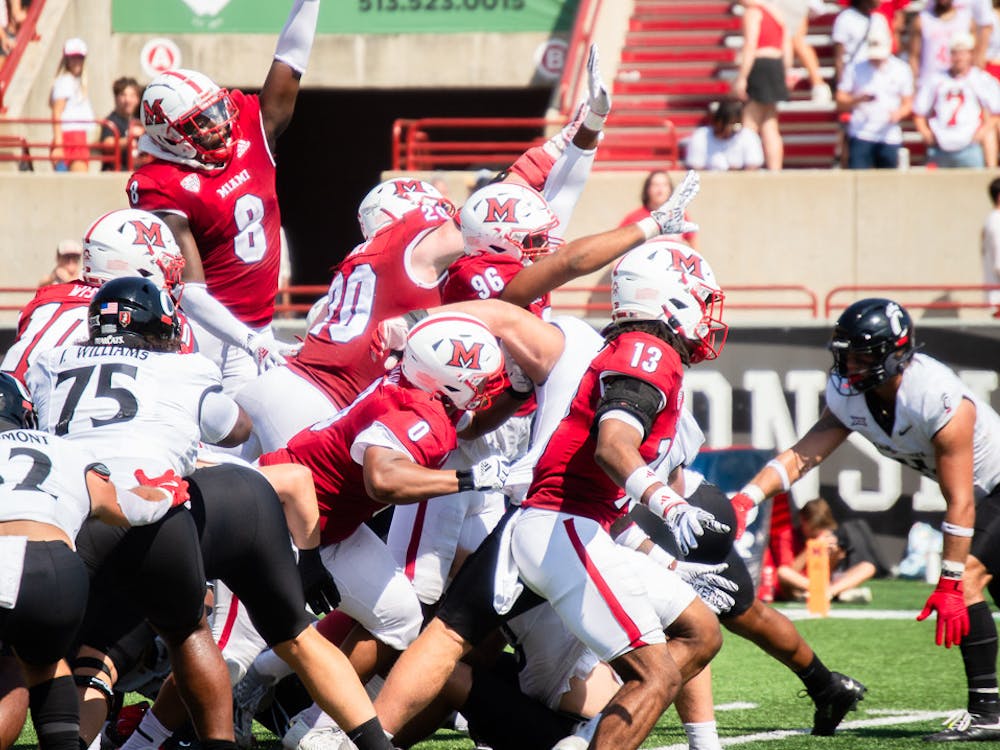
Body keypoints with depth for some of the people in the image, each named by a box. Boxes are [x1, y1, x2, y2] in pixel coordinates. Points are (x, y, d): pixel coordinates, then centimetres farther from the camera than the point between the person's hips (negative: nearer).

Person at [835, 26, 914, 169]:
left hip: (890, 137, 2)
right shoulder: (854, 70, 5)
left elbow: (908, 103, 11)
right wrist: (859, 99, -17)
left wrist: (899, 114, -12)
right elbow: (841, 103, 3)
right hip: (861, 136, -2)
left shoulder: (901, 70, 9)